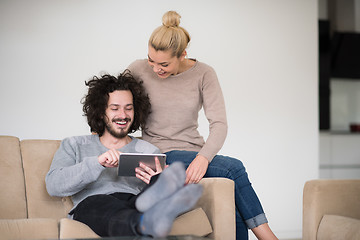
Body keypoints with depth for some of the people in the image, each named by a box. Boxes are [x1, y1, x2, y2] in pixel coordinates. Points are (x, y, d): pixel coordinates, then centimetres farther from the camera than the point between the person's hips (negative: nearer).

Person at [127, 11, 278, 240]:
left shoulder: (203, 74, 0)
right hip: (159, 156, -3)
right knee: (234, 168, -25)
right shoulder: (138, 71, -3)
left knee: (236, 210, -25)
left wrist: (203, 157, -28)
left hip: (194, 156, 3)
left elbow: (219, 124, -9)